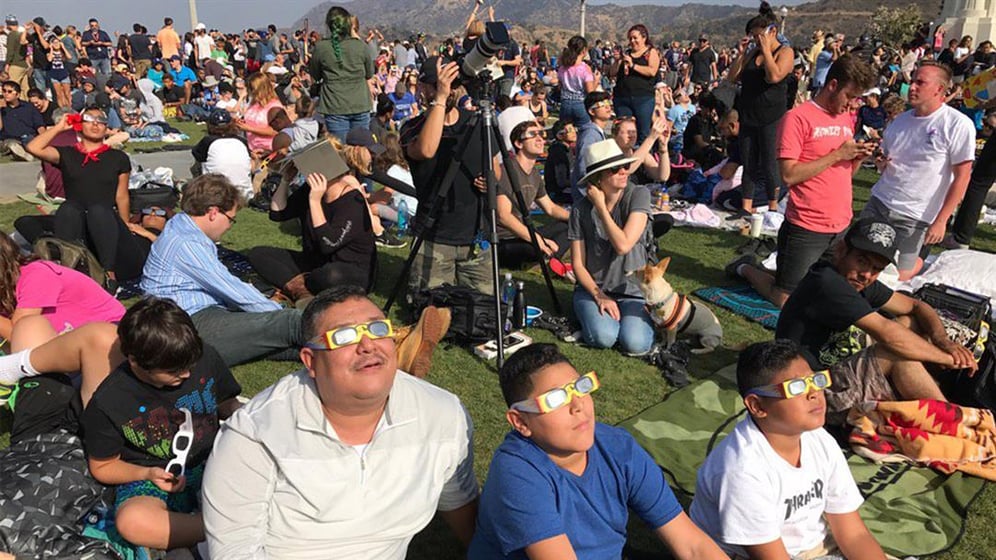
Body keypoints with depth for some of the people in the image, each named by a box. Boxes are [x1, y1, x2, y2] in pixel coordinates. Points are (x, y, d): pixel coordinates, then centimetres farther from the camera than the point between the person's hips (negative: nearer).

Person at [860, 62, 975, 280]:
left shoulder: (958, 125, -10)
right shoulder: (901, 120, 7)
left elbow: (961, 178, -10)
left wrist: (941, 221, -14)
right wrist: (881, 162, -5)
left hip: (913, 216, -5)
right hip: (878, 202, 5)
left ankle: (916, 264, 34)